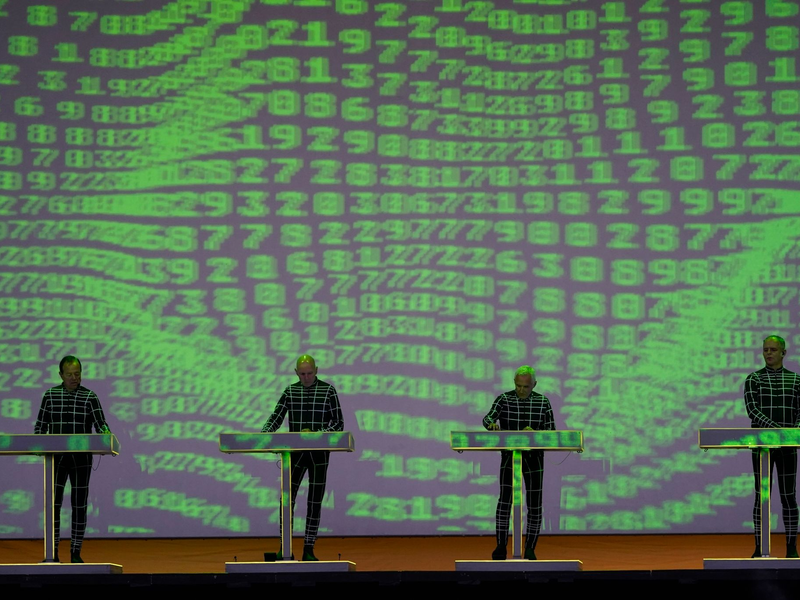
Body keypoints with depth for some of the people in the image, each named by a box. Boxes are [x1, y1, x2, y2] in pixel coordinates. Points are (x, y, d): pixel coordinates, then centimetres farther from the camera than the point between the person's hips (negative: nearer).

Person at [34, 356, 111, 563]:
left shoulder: (89, 397, 1)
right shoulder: (50, 396, 5)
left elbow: (100, 424, -5)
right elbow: (40, 425, 9)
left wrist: (105, 434, -26)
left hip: (81, 459, -1)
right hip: (57, 458, 1)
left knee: (80, 505, 2)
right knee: (53, 503, -3)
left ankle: (76, 553, 9)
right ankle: (53, 553, 3)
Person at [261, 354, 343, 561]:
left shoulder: (328, 390, -2)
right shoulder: (290, 391, 5)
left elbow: (339, 423, -3)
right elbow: (275, 419, 0)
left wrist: (320, 434, -20)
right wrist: (262, 435, -19)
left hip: (319, 453, -2)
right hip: (295, 452, 2)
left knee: (315, 501, 1)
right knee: (287, 498, -3)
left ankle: (309, 550, 8)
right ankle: (284, 549, 5)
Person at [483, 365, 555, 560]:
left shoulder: (543, 402, -1)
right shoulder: (503, 399, -4)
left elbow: (551, 433, -5)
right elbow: (488, 419, -20)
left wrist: (533, 433, -25)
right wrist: (492, 425, -44)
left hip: (534, 458, 1)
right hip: (509, 457, -1)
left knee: (534, 505, -2)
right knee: (505, 498, -17)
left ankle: (530, 548, 12)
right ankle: (501, 546, -14)